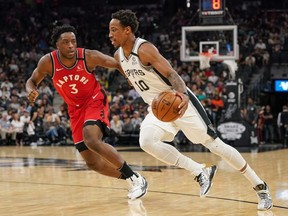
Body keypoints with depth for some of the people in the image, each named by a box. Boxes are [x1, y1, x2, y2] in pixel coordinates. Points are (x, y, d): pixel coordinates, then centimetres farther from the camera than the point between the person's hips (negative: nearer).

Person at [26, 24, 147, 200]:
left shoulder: (90, 57, -22)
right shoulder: (48, 62, -15)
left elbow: (117, 64, -9)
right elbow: (32, 81, 1)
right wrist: (31, 91, -22)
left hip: (95, 101, -4)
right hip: (75, 109, 4)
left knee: (91, 141, -32)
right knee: (93, 163, 1)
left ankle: (135, 178, -21)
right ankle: (132, 181, 21)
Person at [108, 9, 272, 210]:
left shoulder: (145, 49, -21)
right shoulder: (118, 56, 2)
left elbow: (171, 73, -32)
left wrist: (184, 95, -50)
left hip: (179, 101, -7)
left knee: (214, 144, -6)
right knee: (146, 142, -21)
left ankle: (261, 187, 7)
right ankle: (200, 171, -9)